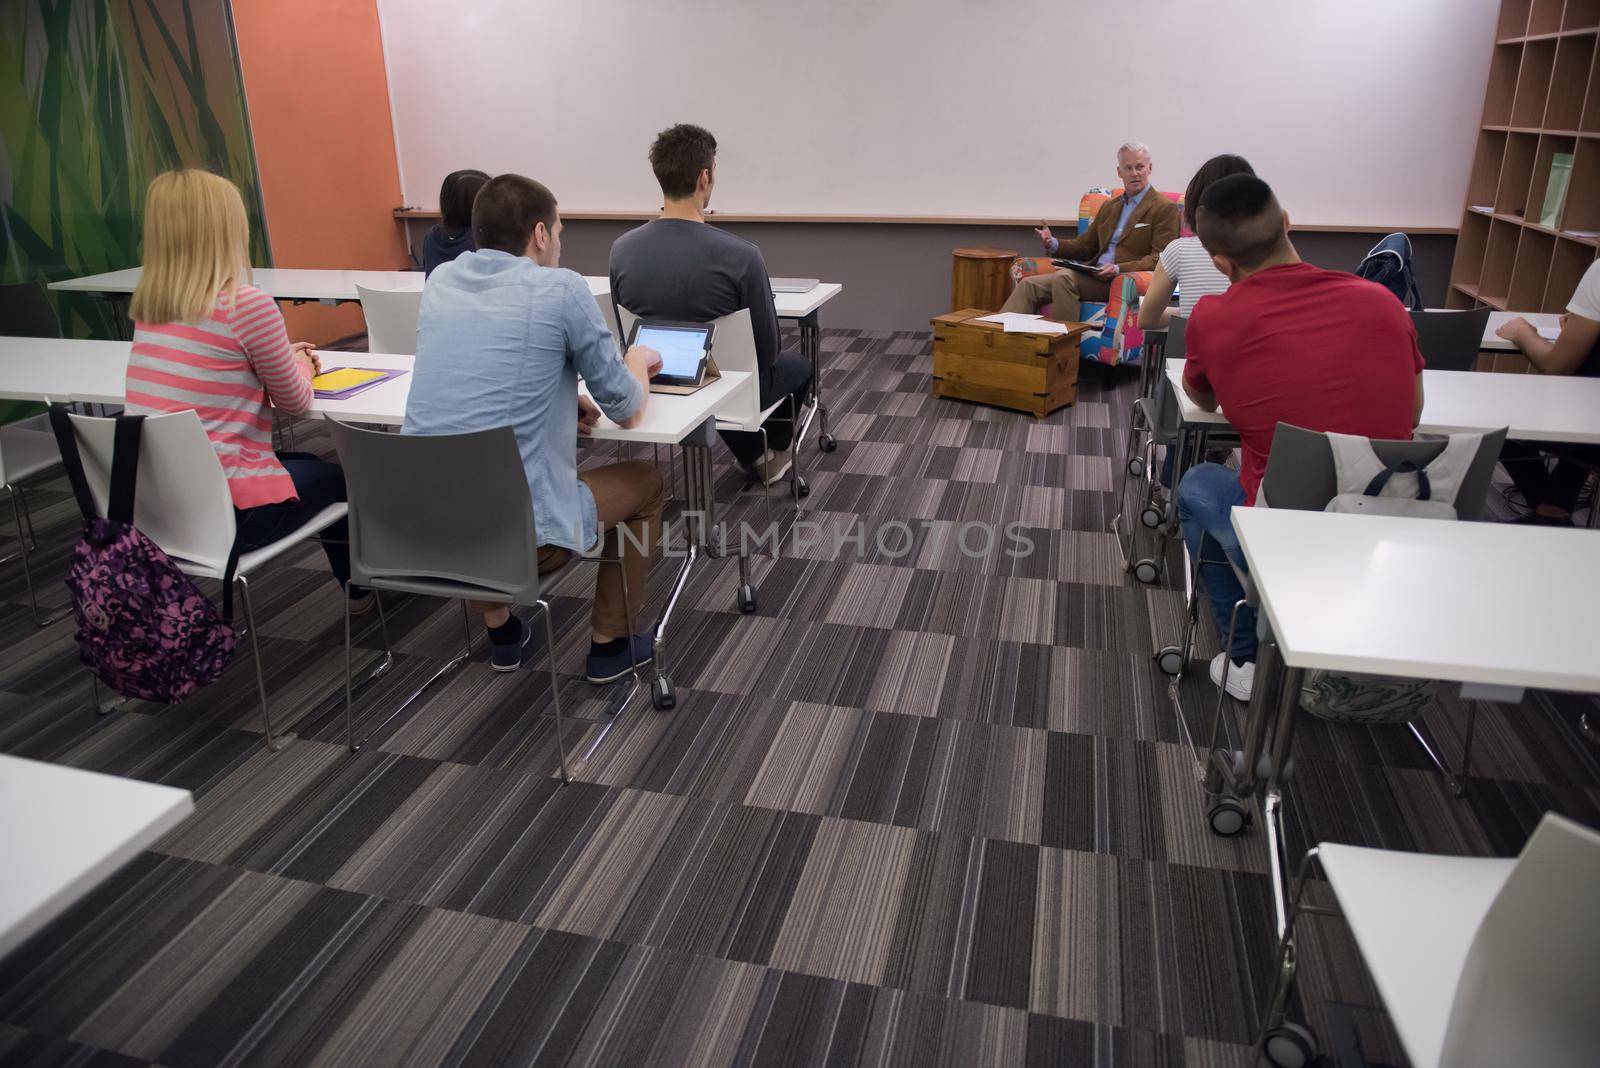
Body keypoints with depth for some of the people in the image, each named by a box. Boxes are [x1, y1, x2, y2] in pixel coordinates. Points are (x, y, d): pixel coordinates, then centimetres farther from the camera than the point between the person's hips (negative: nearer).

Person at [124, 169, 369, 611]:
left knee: (305, 463, 30)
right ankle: (359, 586, 44)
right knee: (336, 476, 23)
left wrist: (284, 357, 16)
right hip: (223, 509, -7)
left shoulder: (146, 306, 5)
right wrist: (300, 361, 16)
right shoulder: (248, 304, -17)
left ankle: (354, 582, 43)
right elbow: (296, 401, -5)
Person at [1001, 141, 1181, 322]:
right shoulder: (1109, 206, 25)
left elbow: (1160, 259, -7)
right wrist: (1053, 244, 4)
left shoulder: (1165, 208, 2)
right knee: (1029, 285, -12)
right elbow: (1085, 245, 26)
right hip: (1095, 276, 7)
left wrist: (1119, 269, -23)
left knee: (1064, 277, -31)